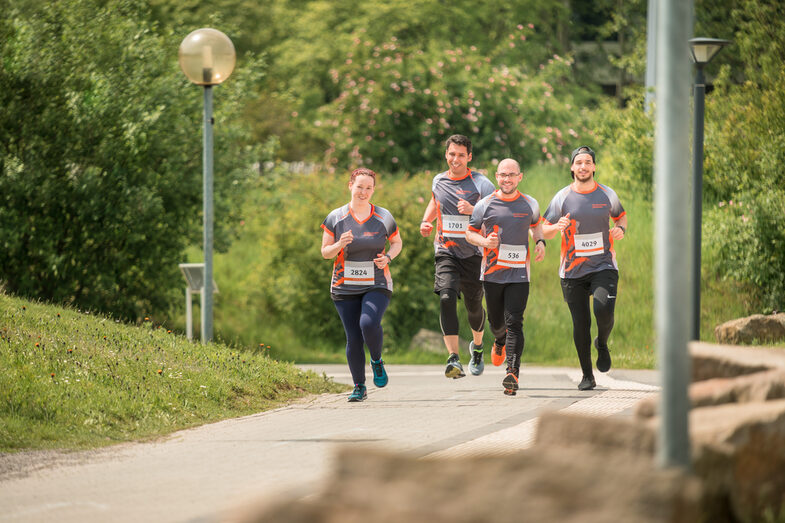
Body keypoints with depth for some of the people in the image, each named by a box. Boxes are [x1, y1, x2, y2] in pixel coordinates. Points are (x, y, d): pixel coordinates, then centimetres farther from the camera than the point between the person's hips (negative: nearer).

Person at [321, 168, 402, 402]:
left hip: (376, 286, -1)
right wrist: (339, 245, -17)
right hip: (345, 288, 1)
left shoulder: (384, 218, 2)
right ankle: (359, 387, 14)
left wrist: (388, 257, -4)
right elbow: (325, 252, 5)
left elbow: (397, 242, 17)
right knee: (353, 339, -2)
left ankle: (377, 361, 3)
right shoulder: (335, 218, 1)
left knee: (369, 323, -26)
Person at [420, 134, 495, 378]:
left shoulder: (481, 184, -7)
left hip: (473, 254, -2)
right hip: (446, 252, 2)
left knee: (473, 305, 10)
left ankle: (477, 346, 44)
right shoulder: (438, 181, 7)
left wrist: (473, 210, -29)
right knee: (447, 298, -21)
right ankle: (454, 359, -30)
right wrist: (425, 222, 13)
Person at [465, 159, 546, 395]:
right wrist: (485, 241, -13)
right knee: (496, 321, 11)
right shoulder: (485, 205, 0)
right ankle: (500, 341, 49)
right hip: (492, 275, 1)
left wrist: (540, 242, 4)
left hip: (519, 275, -1)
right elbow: (470, 233, 8)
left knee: (514, 322, -13)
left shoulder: (530, 204, 5)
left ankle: (513, 372, -20)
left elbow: (536, 224, 25)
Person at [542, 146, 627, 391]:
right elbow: (544, 230, 4)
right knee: (581, 324, -1)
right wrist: (557, 227, -18)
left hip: (604, 266, 0)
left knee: (604, 311, -22)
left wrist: (620, 229, -2)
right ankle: (587, 375, 15)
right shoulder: (562, 197, 0)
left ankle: (602, 344, 13)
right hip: (573, 270, 0)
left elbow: (621, 215, 21)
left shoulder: (607, 194, 3)